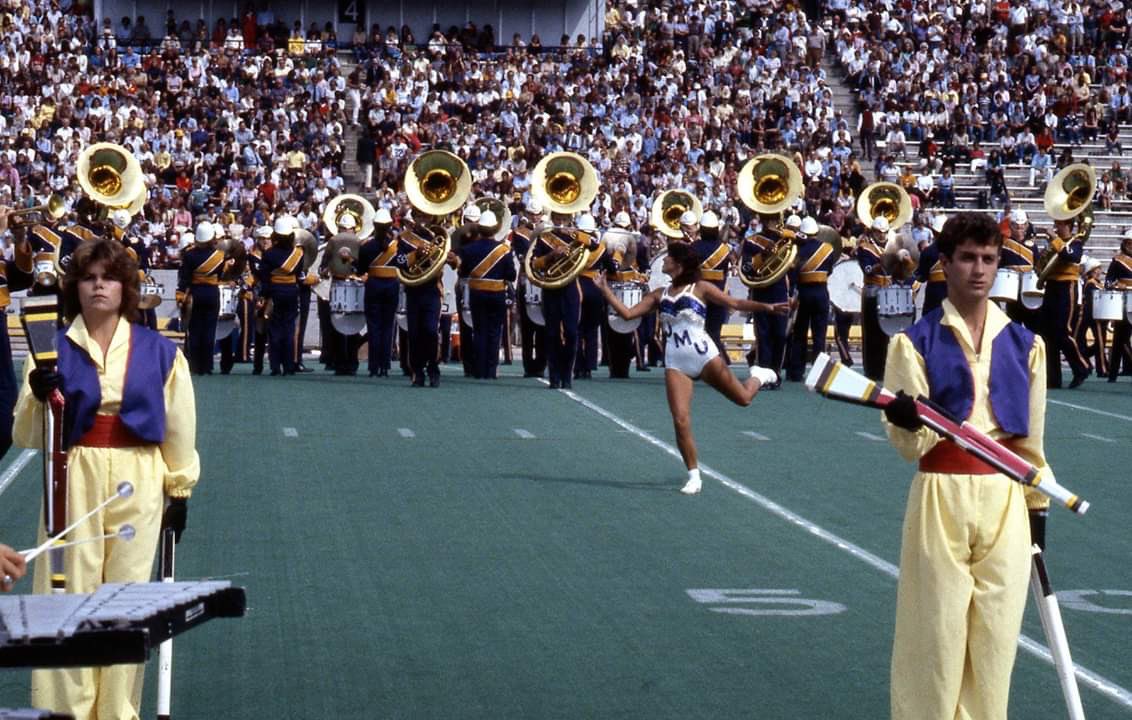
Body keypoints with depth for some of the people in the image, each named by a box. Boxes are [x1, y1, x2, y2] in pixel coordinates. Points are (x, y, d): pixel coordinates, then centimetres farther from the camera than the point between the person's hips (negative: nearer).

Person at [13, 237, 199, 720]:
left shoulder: (159, 353, 4)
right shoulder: (54, 349, 3)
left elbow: (179, 426, 9)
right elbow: (26, 435, 2)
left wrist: (180, 491, 6)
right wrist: (39, 398, -17)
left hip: (138, 485, 1)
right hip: (74, 483, 0)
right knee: (70, 595, -3)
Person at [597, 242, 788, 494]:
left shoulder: (700, 288, 0)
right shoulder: (660, 295, 12)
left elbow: (735, 303, -5)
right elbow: (627, 313, 10)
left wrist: (767, 307, -16)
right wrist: (605, 289, 7)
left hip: (703, 355, -3)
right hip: (675, 363, 3)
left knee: (743, 399, 4)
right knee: (680, 420, -9)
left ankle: (759, 376, 40)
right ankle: (694, 476, 2)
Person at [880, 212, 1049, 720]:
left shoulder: (1024, 343, 7)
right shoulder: (915, 342, -3)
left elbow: (1031, 436, 14)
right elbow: (910, 446, -8)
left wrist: (1037, 503, 13)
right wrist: (909, 420, -30)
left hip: (1005, 500, 3)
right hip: (941, 498, -3)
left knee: (996, 634, 5)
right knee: (936, 634, -2)